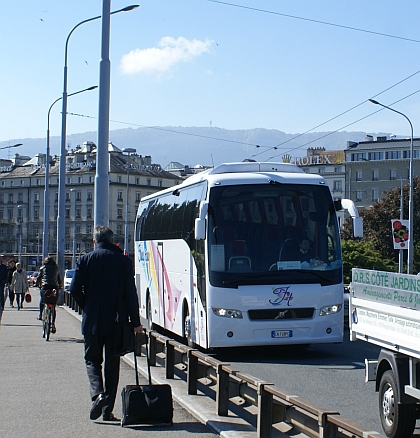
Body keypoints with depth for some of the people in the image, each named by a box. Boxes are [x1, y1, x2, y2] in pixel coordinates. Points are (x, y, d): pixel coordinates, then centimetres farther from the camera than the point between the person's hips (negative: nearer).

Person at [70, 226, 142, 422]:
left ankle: (97, 393, -13)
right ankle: (107, 410, 9)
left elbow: (75, 289, -4)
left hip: (92, 320, 0)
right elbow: (130, 293, -4)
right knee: (112, 363, 9)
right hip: (116, 321, 1)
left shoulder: (85, 260, -1)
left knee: (92, 359, 14)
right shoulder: (123, 261, -1)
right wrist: (135, 322, 1)